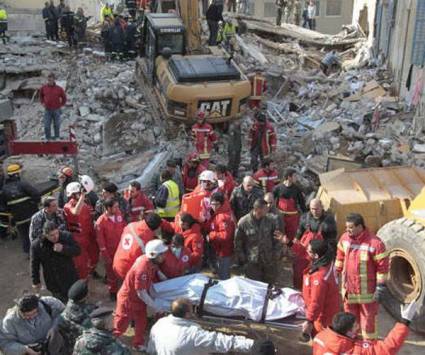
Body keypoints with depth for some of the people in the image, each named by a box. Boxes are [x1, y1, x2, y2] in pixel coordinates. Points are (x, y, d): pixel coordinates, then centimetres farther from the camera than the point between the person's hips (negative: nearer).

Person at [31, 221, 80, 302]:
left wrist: (63, 249, -30)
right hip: (53, 283, -1)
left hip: (70, 279, 1)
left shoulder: (67, 236, -17)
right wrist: (36, 281, 4)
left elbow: (77, 251, -13)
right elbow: (34, 265, -3)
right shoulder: (36, 245, -16)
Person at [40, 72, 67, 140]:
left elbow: (64, 98, 9)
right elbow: (41, 95, 21)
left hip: (56, 110, -1)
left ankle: (57, 138, 19)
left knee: (57, 125, 7)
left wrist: (61, 105, 4)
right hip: (47, 110, 1)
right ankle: (48, 139, 11)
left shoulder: (59, 89, -4)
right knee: (47, 126, 0)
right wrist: (43, 103, 11)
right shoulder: (43, 88, 1)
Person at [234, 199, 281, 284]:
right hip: (251, 264, -2)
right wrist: (242, 260, -2)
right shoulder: (243, 222, -11)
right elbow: (238, 244, -2)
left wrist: (276, 256, 0)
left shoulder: (270, 220, -5)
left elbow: (277, 239, 5)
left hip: (269, 262, 2)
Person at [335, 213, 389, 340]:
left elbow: (383, 266, -16)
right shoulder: (344, 238, -4)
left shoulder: (375, 243, -22)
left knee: (368, 318, 7)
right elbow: (340, 256, 12)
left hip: (367, 290, -6)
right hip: (349, 288, 6)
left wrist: (380, 288, -15)